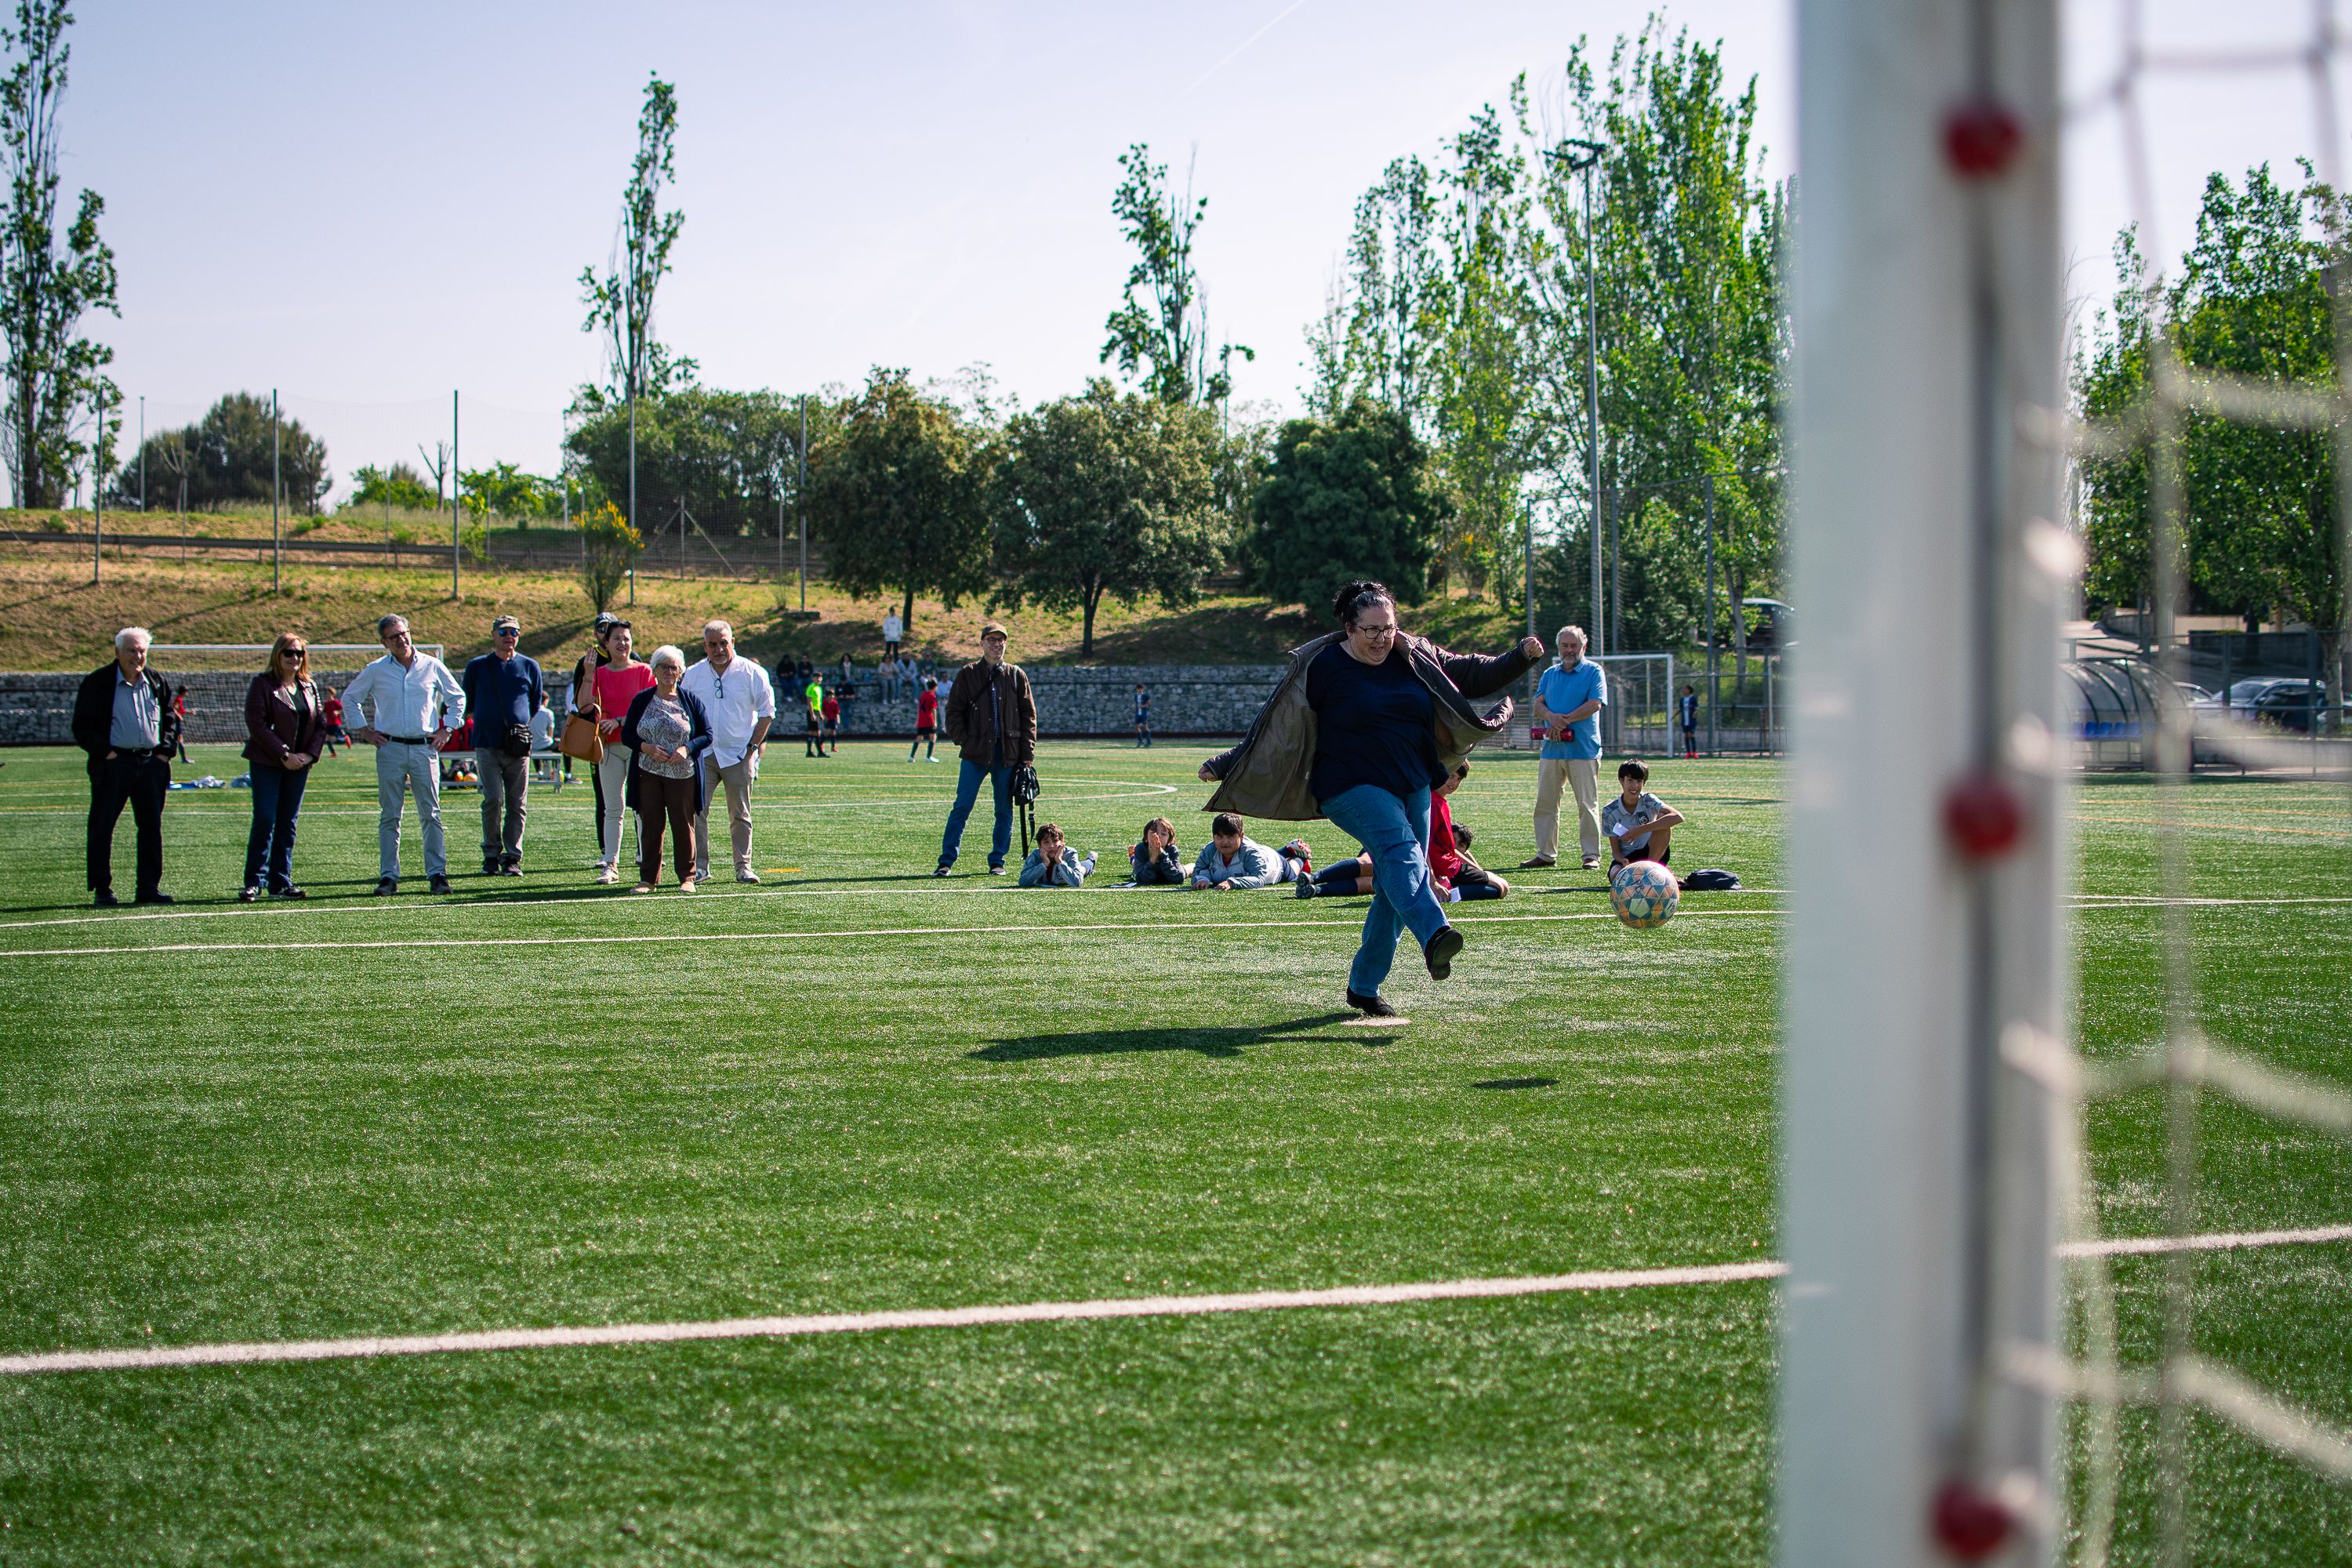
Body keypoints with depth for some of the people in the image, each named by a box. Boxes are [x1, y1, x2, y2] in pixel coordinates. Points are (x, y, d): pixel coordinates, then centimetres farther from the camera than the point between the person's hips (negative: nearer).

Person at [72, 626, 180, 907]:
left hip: (151, 761, 4)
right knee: (102, 826, -2)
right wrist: (104, 752, -13)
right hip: (113, 763, -4)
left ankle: (149, 888, 13)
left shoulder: (156, 682, 11)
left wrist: (165, 751, 5)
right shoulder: (97, 683, -3)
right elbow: (82, 726, -4)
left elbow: (170, 719, 19)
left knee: (151, 826, 6)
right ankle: (101, 889, 5)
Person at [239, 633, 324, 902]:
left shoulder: (309, 687, 12)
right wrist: (284, 754, -15)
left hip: (299, 764, 5)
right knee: (265, 821, -10)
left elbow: (321, 723, 12)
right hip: (267, 764, -5)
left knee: (288, 824, 6)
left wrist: (309, 754, -4)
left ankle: (281, 882, 11)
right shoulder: (263, 684, -4)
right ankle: (254, 882, -5)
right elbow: (256, 723, -12)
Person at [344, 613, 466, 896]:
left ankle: (437, 873, 1)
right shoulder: (375, 670, 4)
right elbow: (351, 697, 17)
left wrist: (447, 729, 8)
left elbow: (457, 697, 17)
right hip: (390, 748, 0)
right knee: (389, 817, 1)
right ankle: (388, 877, 4)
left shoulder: (432, 667, 5)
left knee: (431, 815, -1)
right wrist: (364, 730, 9)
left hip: (424, 748, 0)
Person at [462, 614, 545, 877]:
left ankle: (512, 857, 6)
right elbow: (467, 704, 17)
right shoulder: (477, 666, 10)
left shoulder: (530, 666, 11)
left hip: (518, 746, 1)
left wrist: (522, 725, 9)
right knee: (493, 799, -11)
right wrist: (483, 723, 9)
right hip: (487, 745, -1)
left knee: (517, 804, 0)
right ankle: (491, 855, -3)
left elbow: (536, 704, 19)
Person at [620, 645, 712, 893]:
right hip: (648, 773, 1)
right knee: (650, 826, 2)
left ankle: (687, 877, 10)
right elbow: (627, 735, 7)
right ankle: (648, 878, 9)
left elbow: (707, 735, 4)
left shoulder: (691, 701, 4)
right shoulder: (641, 701, 7)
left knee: (683, 826, 1)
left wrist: (687, 749, -13)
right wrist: (647, 748, -12)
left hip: (683, 774, -1)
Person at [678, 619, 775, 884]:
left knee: (740, 815, 3)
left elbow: (767, 712, 3)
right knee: (696, 811, -5)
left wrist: (753, 746, -3)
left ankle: (743, 866, 9)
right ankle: (700, 866, 0)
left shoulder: (752, 673, -2)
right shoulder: (693, 675, 5)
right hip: (702, 754, 2)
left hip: (739, 755, -2)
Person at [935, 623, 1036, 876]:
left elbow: (1028, 716, 9)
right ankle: (946, 860, -3)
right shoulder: (968, 674, 5)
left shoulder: (1016, 675, 9)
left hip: (1007, 754, 2)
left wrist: (1027, 754, 1)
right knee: (961, 807, -6)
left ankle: (997, 860, 15)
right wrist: (963, 741, -8)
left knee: (1005, 811, 5)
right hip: (976, 753, -2)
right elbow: (954, 711, 6)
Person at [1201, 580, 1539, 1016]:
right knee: (1400, 848, -32)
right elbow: (1275, 726, 2)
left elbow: (1474, 674, 18)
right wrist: (1226, 765, 1)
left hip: (1413, 788, 6)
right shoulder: (1322, 667, -3)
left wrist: (1520, 659, 4)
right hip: (1352, 788, -6)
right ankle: (1434, 935, -57)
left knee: (1395, 889, 4)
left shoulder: (1415, 657, 9)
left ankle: (1364, 987, 15)